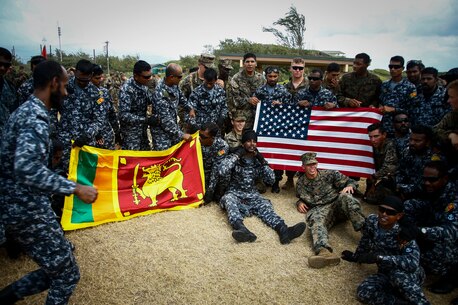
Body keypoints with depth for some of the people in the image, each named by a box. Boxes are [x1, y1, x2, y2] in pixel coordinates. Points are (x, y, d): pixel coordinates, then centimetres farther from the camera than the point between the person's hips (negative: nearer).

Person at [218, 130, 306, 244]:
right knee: (229, 199, -37)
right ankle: (242, 229, -62)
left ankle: (283, 230, -52)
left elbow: (271, 180, 1)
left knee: (265, 205, -27)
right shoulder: (234, 157, -1)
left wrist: (263, 162, -9)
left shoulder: (258, 161, 7)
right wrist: (237, 155, -17)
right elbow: (222, 172, -20)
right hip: (235, 193, -3)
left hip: (252, 194, 3)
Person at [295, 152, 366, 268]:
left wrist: (349, 186, -13)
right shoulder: (301, 183, 17)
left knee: (345, 197, -34)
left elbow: (350, 181, 12)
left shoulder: (329, 174, 11)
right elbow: (301, 198, 32)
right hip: (320, 209, 0)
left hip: (337, 204, 1)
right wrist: (299, 203, 8)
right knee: (315, 219, -37)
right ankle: (323, 251, -66)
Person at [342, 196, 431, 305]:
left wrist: (378, 257, -41)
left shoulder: (404, 234, -27)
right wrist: (356, 257, 23)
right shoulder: (372, 221, -13)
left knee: (397, 273, -40)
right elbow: (365, 242, 8)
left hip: (409, 275, -5)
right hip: (386, 274, 5)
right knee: (363, 292, -22)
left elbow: (413, 263, -42)